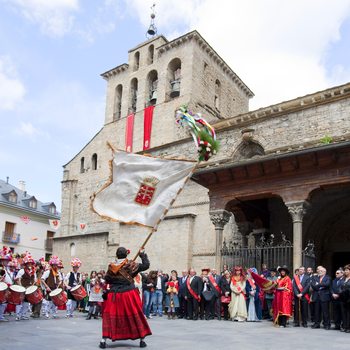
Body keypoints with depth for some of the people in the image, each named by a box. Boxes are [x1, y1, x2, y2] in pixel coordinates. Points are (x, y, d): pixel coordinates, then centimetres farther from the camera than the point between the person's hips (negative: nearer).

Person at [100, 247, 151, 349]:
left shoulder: (111, 266, -1)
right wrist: (142, 254, 11)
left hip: (114, 294, 1)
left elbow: (106, 279, 8)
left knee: (109, 316, 10)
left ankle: (103, 340, 6)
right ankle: (142, 340, 13)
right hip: (129, 293, -1)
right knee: (136, 315, 8)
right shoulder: (130, 264, -6)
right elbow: (146, 265, -2)